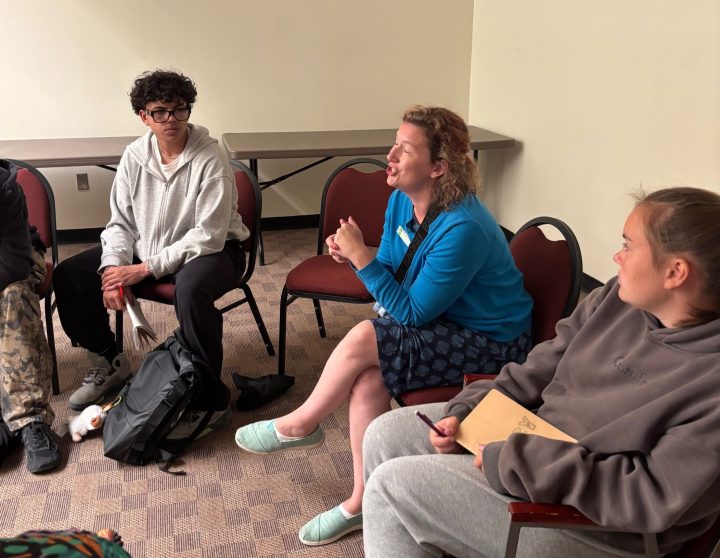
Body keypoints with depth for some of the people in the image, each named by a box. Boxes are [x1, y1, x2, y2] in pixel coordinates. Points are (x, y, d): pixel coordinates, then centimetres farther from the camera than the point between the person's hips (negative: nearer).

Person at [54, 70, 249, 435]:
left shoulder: (210, 160, -20)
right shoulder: (134, 156, -4)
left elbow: (208, 236, -24)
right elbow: (121, 222, 3)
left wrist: (146, 269, -25)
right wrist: (114, 267, -17)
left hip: (211, 249, -6)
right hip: (147, 246, 6)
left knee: (191, 289, -41)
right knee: (68, 276, -4)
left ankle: (209, 400, -24)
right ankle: (109, 364, 17)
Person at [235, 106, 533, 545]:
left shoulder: (462, 229, -29)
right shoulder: (402, 201, -4)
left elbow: (411, 313, -23)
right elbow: (391, 273, 5)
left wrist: (361, 258, -27)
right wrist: (355, 255, -16)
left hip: (489, 345, -7)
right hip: (440, 321, 7)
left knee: (363, 339, -22)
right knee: (368, 377, -20)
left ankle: (300, 425, 5)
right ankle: (363, 503, -4)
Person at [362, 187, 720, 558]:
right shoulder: (619, 297, -3)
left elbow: (660, 495, -29)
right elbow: (538, 371, 6)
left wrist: (512, 460, -26)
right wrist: (464, 412, -6)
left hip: (593, 521, -7)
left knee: (393, 484, -12)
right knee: (387, 434, 5)